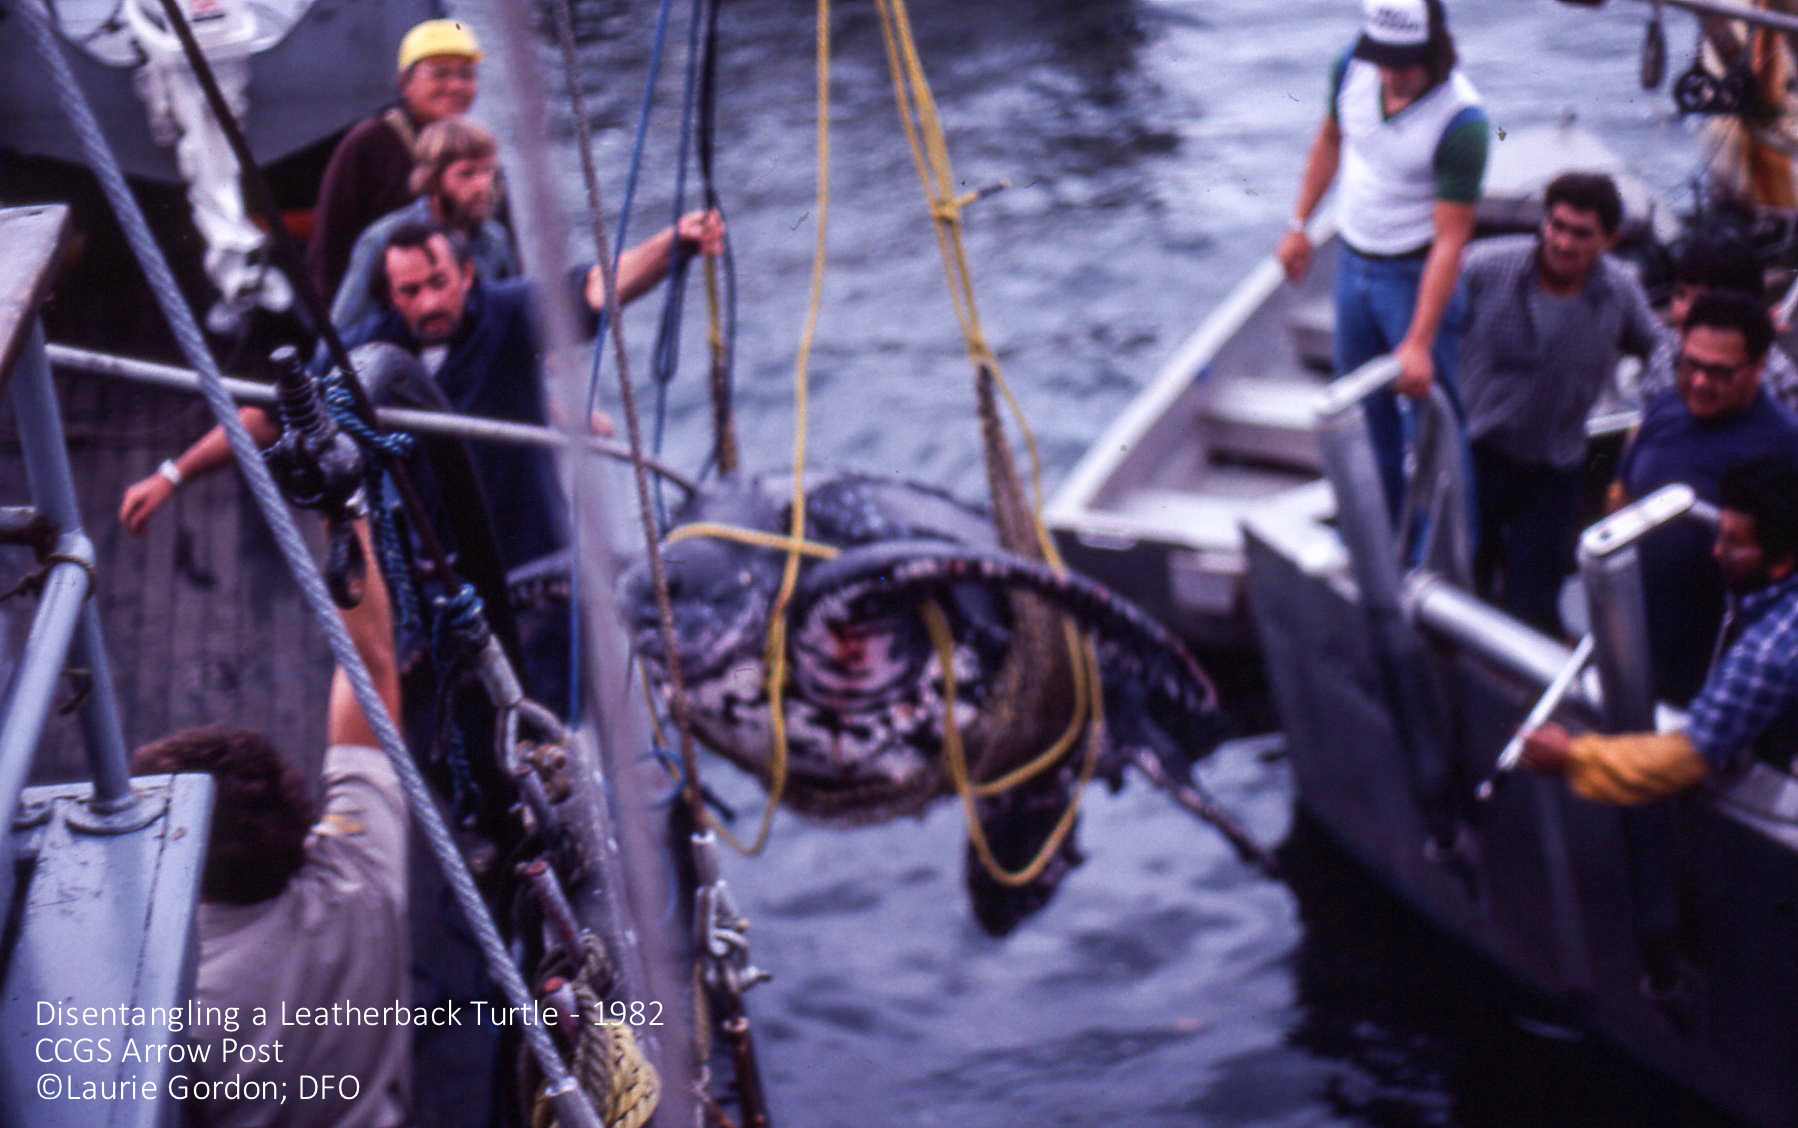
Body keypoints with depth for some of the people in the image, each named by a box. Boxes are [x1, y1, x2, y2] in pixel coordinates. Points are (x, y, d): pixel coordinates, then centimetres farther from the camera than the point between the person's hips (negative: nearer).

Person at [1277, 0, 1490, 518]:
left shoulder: (1461, 122, -28)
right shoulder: (1353, 68, -12)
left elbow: (1450, 241, -27)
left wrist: (1419, 342, -30)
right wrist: (1299, 224, 13)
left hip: (1418, 275, -6)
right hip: (1353, 261, 6)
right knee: (1364, 405, 20)